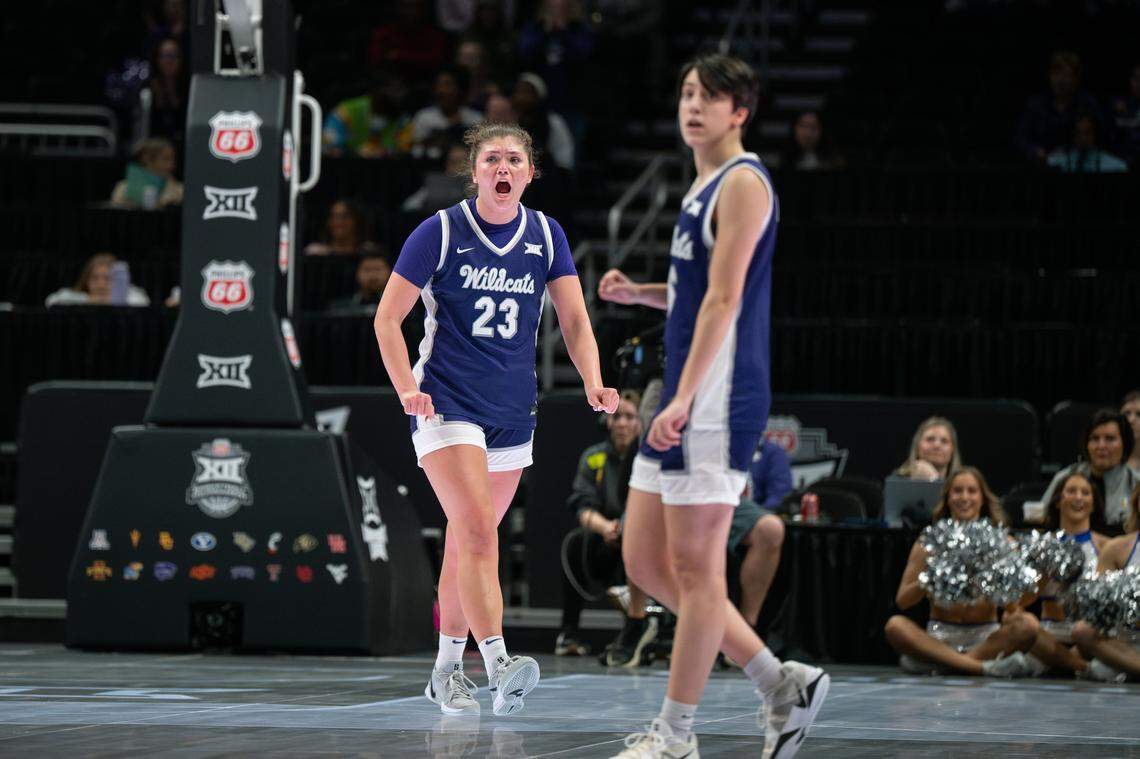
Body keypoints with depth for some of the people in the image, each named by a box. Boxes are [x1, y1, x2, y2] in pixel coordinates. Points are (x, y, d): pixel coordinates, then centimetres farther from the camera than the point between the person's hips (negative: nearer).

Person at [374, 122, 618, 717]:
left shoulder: (546, 236, 5)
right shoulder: (440, 232, -6)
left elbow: (574, 319, 5)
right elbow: (387, 318, -4)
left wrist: (593, 383, -12)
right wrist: (407, 389, -17)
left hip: (512, 413, 4)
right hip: (446, 406, -4)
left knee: (469, 539, 13)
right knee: (478, 532, -20)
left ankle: (447, 669, 25)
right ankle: (499, 667, -30)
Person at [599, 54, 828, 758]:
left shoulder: (743, 181, -10)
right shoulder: (704, 185, 20)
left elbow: (724, 298, -17)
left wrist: (684, 399, -22)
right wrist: (637, 292, 13)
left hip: (717, 403, -10)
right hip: (684, 400, 10)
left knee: (695, 568, -4)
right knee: (645, 562, 10)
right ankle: (783, 684, 14)